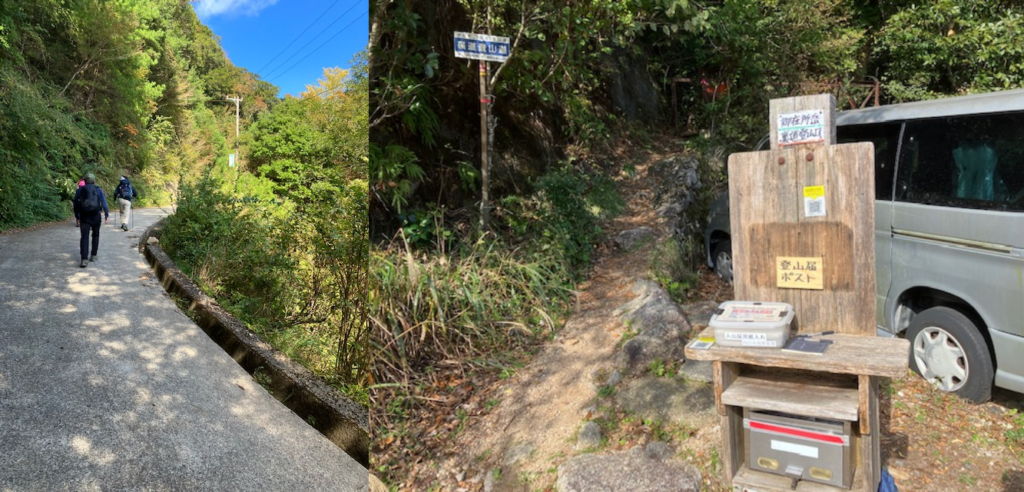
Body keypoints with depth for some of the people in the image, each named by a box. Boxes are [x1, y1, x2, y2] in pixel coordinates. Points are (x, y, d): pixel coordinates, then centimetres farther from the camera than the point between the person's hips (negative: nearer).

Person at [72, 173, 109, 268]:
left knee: (84, 237, -5)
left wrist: (77, 216, 16)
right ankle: (93, 256, 20)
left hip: (84, 217, 0)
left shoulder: (80, 190, 4)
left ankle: (84, 259, -17)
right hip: (96, 216, 0)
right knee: (95, 235, 17)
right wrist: (106, 214, -2)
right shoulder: (98, 190, 2)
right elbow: (104, 202, -5)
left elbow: (75, 204, 8)